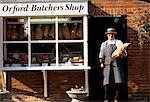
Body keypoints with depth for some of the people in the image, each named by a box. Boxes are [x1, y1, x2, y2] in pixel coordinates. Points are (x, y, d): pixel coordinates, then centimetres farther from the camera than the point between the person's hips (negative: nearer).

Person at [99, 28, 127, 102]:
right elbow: (101, 55, 20)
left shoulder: (119, 42, 16)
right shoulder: (104, 44, 22)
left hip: (117, 64, -1)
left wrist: (123, 54, -14)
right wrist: (101, 63, 6)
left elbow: (124, 52, 8)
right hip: (107, 64, 1)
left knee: (118, 82, -9)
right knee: (107, 82, -9)